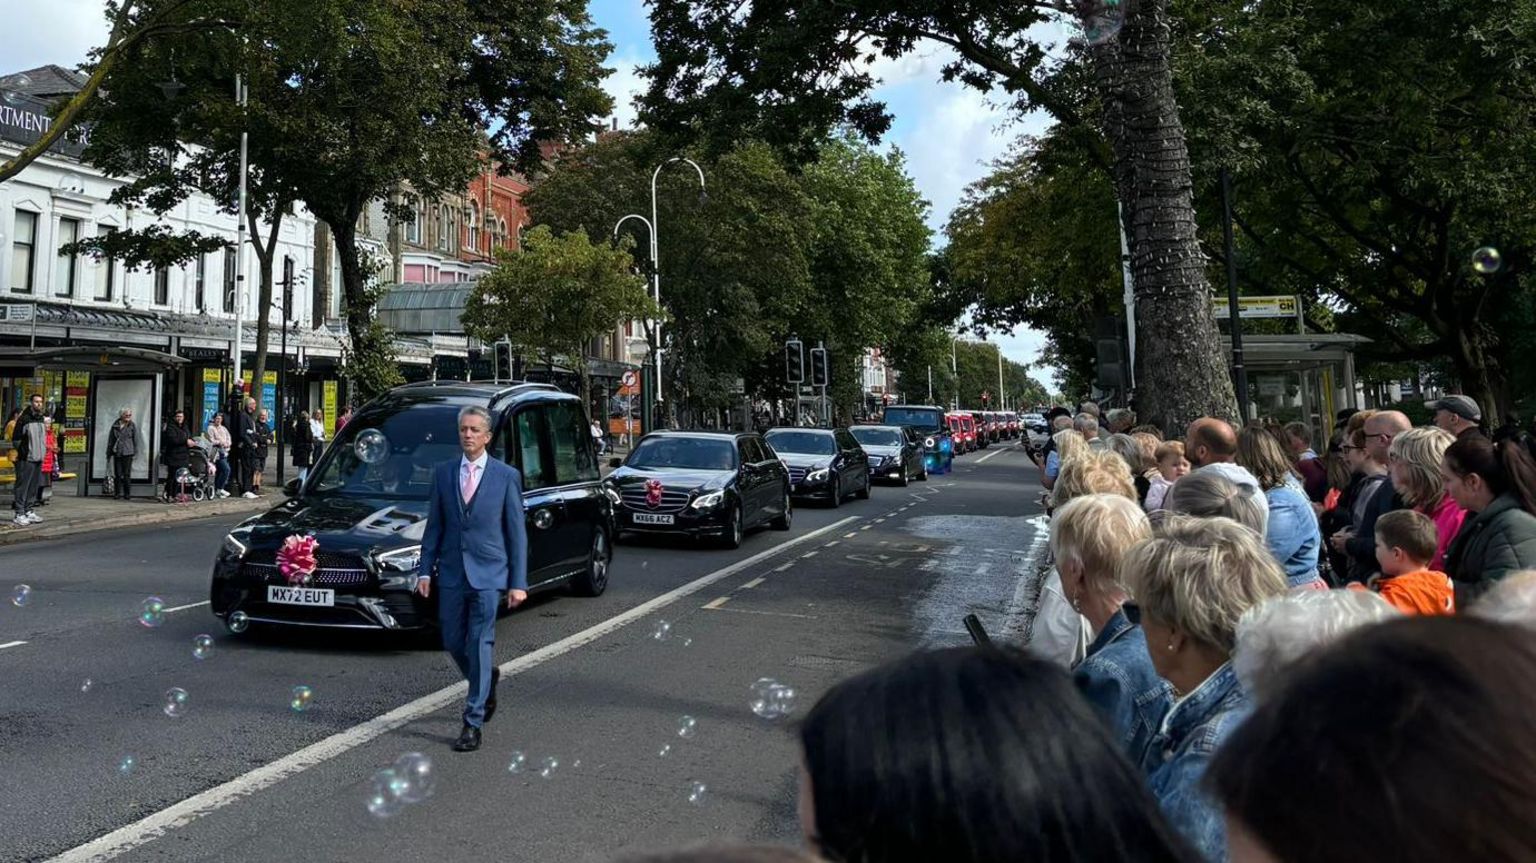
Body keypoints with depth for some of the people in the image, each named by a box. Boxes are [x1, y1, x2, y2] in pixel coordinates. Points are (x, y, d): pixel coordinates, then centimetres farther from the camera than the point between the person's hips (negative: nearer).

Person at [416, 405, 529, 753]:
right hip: (451, 573, 4)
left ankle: (473, 724, 5)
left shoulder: (507, 476, -2)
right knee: (453, 643, 11)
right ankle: (488, 679, 40)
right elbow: (434, 526, 10)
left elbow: (517, 532, -1)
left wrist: (518, 582, -5)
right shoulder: (443, 473, 6)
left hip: (488, 573, -3)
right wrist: (425, 570, 2)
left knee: (480, 646, -4)